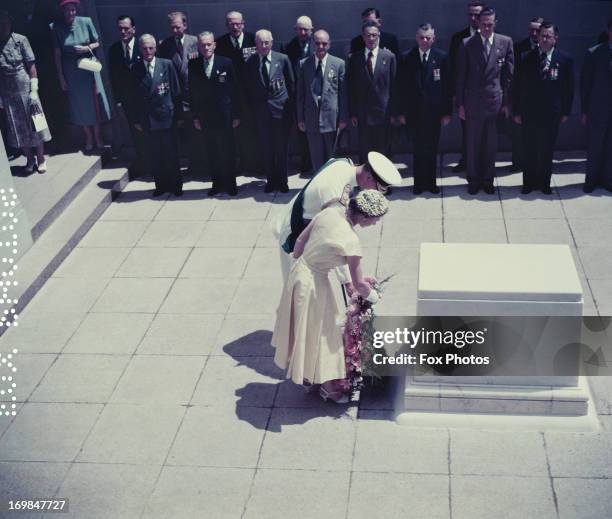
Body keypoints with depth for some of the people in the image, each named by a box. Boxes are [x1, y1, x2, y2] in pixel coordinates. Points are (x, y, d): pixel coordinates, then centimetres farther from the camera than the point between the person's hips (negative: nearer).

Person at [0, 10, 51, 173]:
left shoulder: (20, 40, -6)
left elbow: (31, 67, -6)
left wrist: (34, 91, -12)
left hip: (25, 88, -2)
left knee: (34, 124, 5)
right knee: (17, 128, 9)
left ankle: (41, 159, 18)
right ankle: (29, 159, 23)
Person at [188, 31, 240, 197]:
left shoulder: (226, 63, -2)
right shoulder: (193, 65, 2)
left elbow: (233, 90, -1)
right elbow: (192, 93, 4)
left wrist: (236, 115, -2)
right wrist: (195, 117, 1)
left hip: (223, 116, -2)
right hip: (204, 117, 2)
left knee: (226, 152, 4)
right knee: (212, 153, 7)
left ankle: (229, 184, 17)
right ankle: (217, 183, 18)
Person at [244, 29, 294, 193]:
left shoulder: (282, 59, -1)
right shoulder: (250, 62, 1)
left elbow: (291, 82, 6)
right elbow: (248, 87, 7)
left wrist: (289, 103, 5)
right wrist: (252, 106, 3)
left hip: (281, 109, -1)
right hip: (260, 110, 1)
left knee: (281, 147, 4)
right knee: (266, 148, 6)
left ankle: (282, 181, 17)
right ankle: (271, 180, 19)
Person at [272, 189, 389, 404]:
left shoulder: (331, 211, -8)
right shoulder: (351, 241, -28)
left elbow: (300, 240, 5)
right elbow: (359, 286, -15)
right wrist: (374, 296, 5)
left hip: (299, 271, 8)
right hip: (313, 284, -8)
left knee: (305, 328, 26)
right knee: (319, 332, 13)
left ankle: (306, 374, 47)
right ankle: (327, 386, 33)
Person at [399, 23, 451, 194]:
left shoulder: (441, 57, -1)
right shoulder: (408, 58, 0)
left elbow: (447, 86, 0)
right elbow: (403, 87, 2)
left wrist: (447, 112, -4)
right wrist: (402, 112, -1)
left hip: (434, 111, 0)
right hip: (414, 111, 0)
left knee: (432, 149, 7)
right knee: (418, 149, 6)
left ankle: (430, 182, 19)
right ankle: (419, 182, 15)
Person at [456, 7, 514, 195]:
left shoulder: (506, 42, 2)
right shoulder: (467, 44, -1)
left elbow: (509, 74, 4)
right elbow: (461, 76, 1)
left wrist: (507, 102, 1)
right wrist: (460, 103, -1)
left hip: (495, 101, 1)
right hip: (473, 101, -1)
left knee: (491, 144, 8)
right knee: (473, 144, 7)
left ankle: (488, 180, 21)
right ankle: (473, 180, 20)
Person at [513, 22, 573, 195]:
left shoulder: (565, 59, -3)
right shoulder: (527, 58, -3)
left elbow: (569, 88, 2)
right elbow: (519, 87, 1)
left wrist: (566, 112, 1)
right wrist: (517, 111, -1)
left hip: (552, 114, 0)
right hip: (529, 112, 0)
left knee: (547, 150, 10)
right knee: (530, 150, 8)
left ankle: (544, 182, 24)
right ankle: (529, 182, 22)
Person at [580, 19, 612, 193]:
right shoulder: (594, 53, -2)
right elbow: (585, 83, 0)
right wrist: (584, 110, -2)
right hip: (598, 110, -2)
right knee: (594, 147, 7)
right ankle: (592, 179, 20)